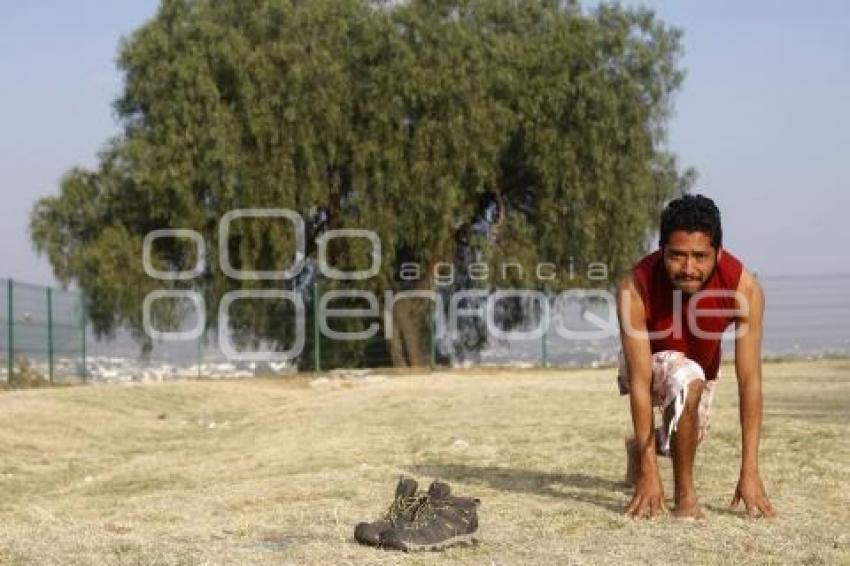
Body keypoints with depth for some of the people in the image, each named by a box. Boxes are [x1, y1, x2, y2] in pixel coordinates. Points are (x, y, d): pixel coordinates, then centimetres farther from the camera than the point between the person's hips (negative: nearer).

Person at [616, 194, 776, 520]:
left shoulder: (743, 287, -35)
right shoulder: (635, 288, -39)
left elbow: (750, 380, -33)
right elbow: (640, 382, -37)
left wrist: (750, 472, -35)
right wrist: (649, 473, -38)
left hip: (703, 363, 4)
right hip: (649, 361, -3)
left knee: (687, 439, 22)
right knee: (688, 381, -36)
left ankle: (637, 449, 58)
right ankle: (685, 495, -19)